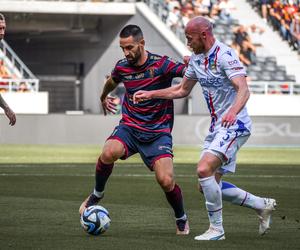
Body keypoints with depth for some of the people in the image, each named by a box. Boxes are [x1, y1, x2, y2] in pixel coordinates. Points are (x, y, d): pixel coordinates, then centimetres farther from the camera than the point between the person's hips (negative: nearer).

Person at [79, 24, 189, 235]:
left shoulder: (161, 65, -13)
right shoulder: (122, 67, 1)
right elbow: (112, 81, 26)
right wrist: (104, 98, 44)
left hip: (158, 132, -3)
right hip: (129, 127, 3)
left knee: (166, 180, -17)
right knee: (109, 153, -30)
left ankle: (182, 220, 13)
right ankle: (97, 194, -2)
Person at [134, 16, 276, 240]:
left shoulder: (225, 55, -18)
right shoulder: (196, 58, 10)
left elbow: (243, 90, -29)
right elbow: (182, 90, 24)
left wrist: (233, 111, -47)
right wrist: (150, 94, 17)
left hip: (234, 125, -10)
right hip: (216, 127, 10)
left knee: (204, 170, -24)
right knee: (210, 185, 7)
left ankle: (216, 229, -12)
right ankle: (263, 205, 21)